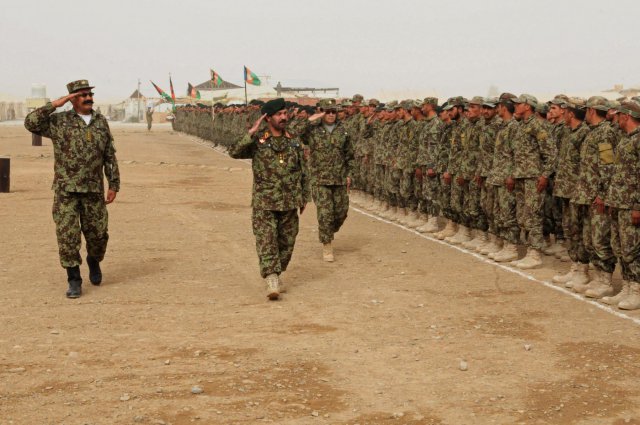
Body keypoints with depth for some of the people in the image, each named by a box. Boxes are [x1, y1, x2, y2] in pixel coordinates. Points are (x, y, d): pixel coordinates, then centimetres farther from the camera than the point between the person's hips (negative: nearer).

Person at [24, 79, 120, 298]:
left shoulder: (101, 122, 9)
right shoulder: (59, 121, 1)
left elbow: (110, 157, 10)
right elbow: (31, 123, -13)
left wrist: (114, 185, 4)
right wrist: (55, 104, -12)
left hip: (94, 190, 2)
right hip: (66, 190, -2)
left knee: (97, 234, 7)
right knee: (67, 235, -4)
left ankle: (94, 261, 38)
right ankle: (74, 280, 5)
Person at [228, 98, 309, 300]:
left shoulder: (294, 142, 8)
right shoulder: (257, 142, -2)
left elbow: (303, 172, 14)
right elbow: (234, 152, -17)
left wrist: (304, 198, 14)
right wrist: (252, 132, -21)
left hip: (289, 203, 3)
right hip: (264, 203, -3)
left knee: (286, 243, 9)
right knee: (266, 242, -11)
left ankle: (276, 275, 27)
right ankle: (272, 281, -15)